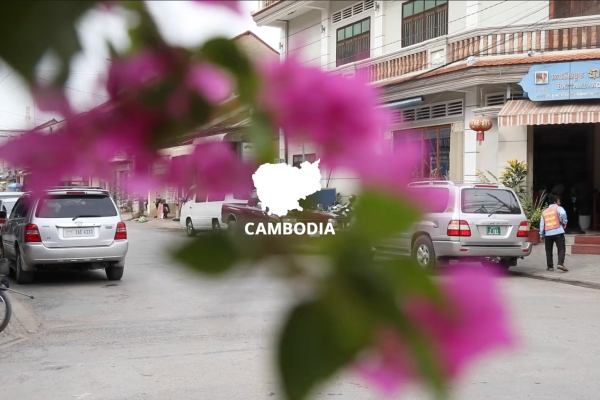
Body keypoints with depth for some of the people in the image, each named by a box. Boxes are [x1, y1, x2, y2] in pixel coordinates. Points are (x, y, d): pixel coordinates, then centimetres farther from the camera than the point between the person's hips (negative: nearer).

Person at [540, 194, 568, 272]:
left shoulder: (544, 212, 18)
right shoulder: (558, 208, 3)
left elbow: (542, 224, 15)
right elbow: (563, 213, -21)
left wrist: (542, 235, 19)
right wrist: (564, 223, -6)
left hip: (548, 233, 5)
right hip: (558, 232, -4)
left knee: (549, 251, 11)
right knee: (561, 249, -4)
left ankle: (550, 266, 11)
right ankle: (560, 264, -20)